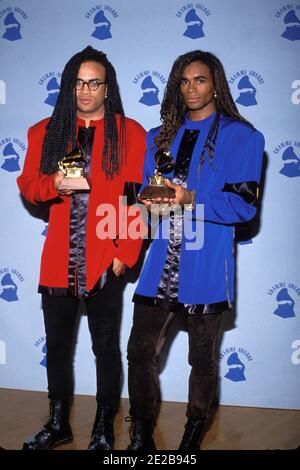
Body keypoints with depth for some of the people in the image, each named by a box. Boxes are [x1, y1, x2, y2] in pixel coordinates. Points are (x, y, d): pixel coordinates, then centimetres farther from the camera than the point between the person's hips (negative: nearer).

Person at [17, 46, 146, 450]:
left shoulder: (130, 134, -1)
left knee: (105, 346, 6)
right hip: (58, 260, 3)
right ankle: (58, 425, 28)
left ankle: (104, 431, 20)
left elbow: (138, 200, -5)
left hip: (105, 261, -3)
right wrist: (53, 185, -12)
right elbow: (27, 186, 11)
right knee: (57, 344, 12)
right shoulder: (45, 132, 10)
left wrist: (126, 253, -12)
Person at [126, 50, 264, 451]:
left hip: (206, 265, -4)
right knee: (140, 351, 1)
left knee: (202, 359, 8)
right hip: (162, 263, 4)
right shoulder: (160, 137, 15)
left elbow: (243, 203, -7)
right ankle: (141, 440, 16)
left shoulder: (242, 137, 0)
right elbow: (147, 191, 17)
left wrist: (191, 200, -20)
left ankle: (192, 440, 24)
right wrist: (152, 202, -7)